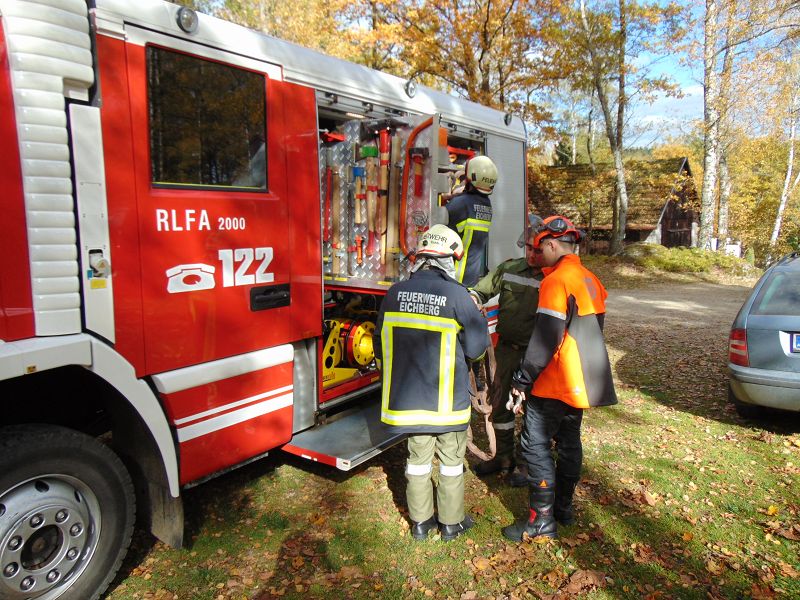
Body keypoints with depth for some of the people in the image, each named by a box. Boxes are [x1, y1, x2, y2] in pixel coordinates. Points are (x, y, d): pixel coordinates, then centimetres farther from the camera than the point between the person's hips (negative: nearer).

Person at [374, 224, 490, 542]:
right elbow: (476, 347, -11)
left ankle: (420, 522, 31)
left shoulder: (396, 292, -3)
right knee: (451, 459, 15)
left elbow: (380, 346, 4)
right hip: (447, 397, -4)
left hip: (409, 394, 4)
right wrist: (478, 318, 7)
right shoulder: (457, 295, -17)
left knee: (418, 457, 18)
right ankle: (451, 522, 29)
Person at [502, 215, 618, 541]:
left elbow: (545, 339, -23)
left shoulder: (557, 281, -18)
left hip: (555, 384, -9)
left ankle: (542, 519, 4)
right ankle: (564, 507, 31)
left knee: (536, 445, -1)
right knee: (569, 442, 18)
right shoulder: (591, 280, 11)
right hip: (582, 382, 9)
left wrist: (522, 380, -16)